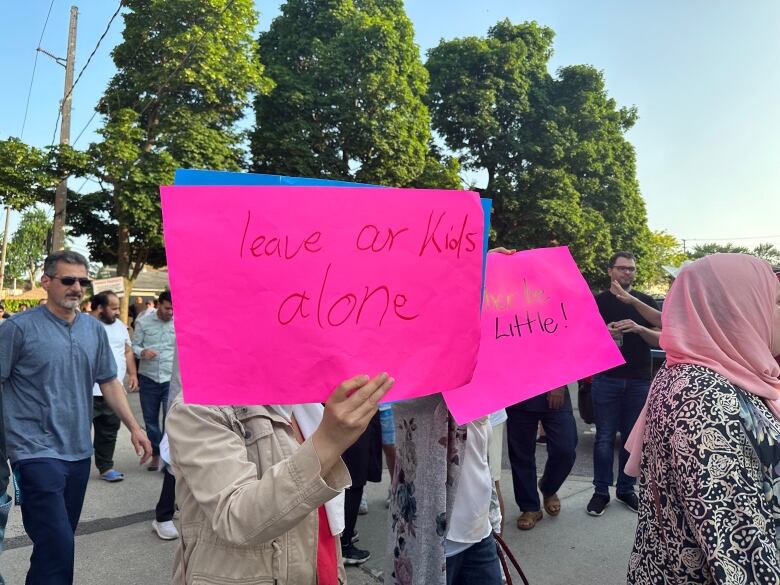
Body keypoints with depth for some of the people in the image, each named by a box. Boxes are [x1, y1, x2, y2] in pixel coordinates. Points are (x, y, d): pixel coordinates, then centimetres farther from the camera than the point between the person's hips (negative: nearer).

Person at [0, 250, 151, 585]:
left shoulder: (95, 330, 7)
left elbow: (109, 382, 13)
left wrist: (133, 427, 7)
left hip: (79, 451, 5)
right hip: (37, 452, -5)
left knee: (60, 542, 17)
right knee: (58, 547, -10)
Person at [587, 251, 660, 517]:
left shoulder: (646, 302, 11)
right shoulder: (598, 302, 6)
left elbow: (660, 339, 5)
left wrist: (639, 329, -14)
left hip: (639, 380, 2)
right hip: (607, 378, -2)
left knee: (633, 437, 7)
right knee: (605, 438, 0)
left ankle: (626, 489, 21)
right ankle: (601, 492, 9)